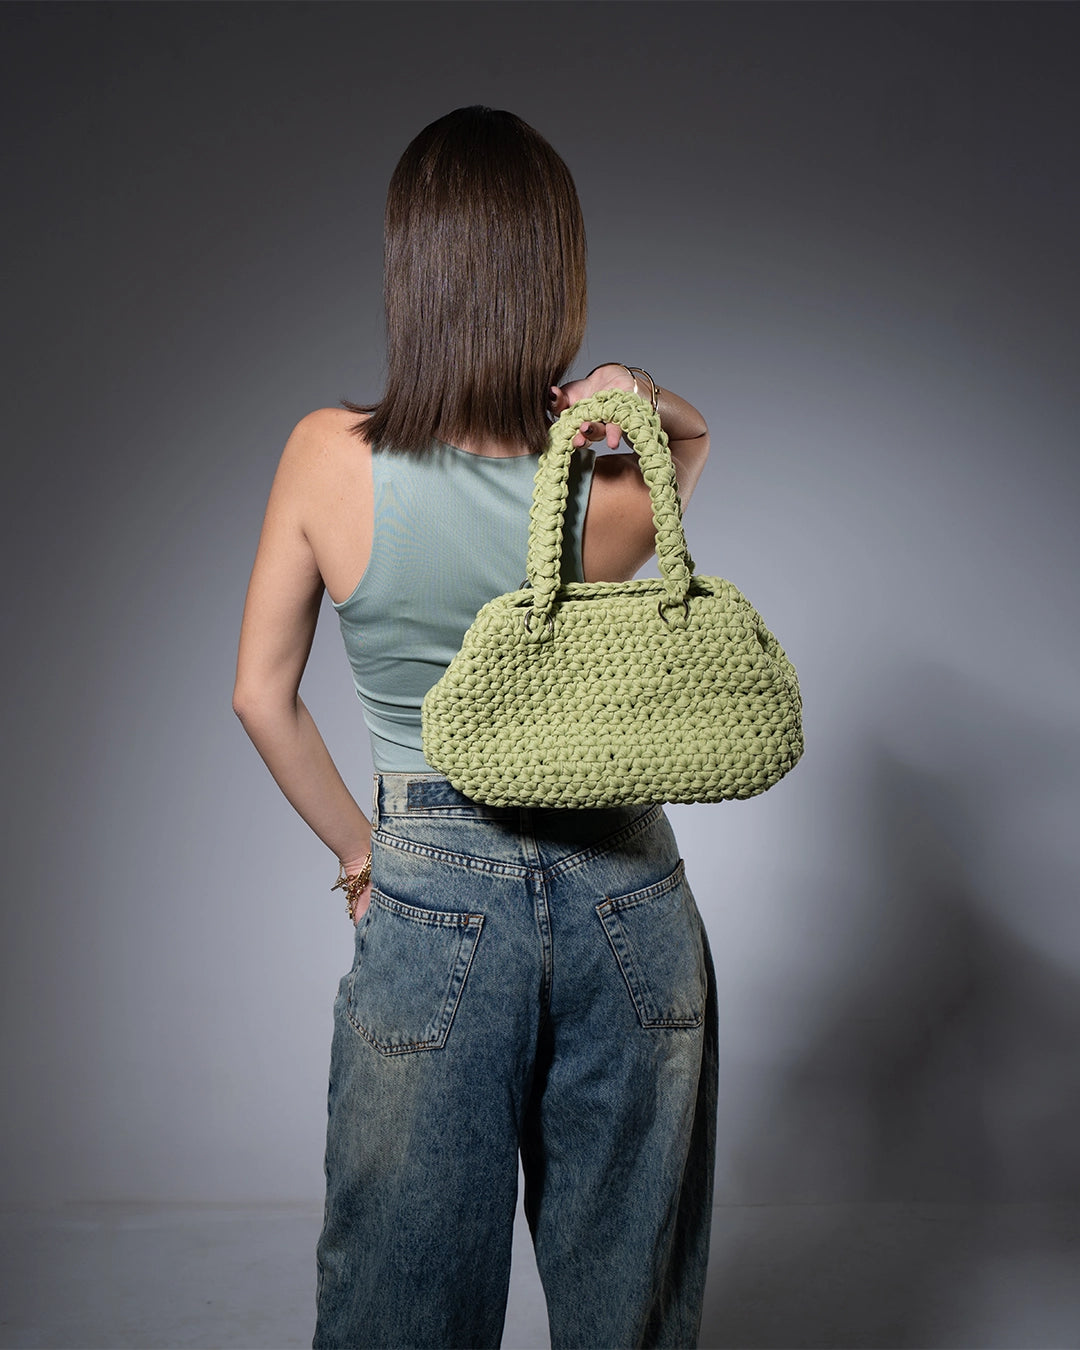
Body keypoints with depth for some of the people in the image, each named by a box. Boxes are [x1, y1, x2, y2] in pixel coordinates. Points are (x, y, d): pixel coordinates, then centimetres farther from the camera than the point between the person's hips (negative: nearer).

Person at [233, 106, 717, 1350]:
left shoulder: (328, 455, -13)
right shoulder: (622, 492, -12)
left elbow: (261, 694, -2)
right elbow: (695, 431, 14)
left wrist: (357, 844, 9)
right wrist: (638, 396, -7)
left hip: (432, 907, -1)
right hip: (630, 906, 1)